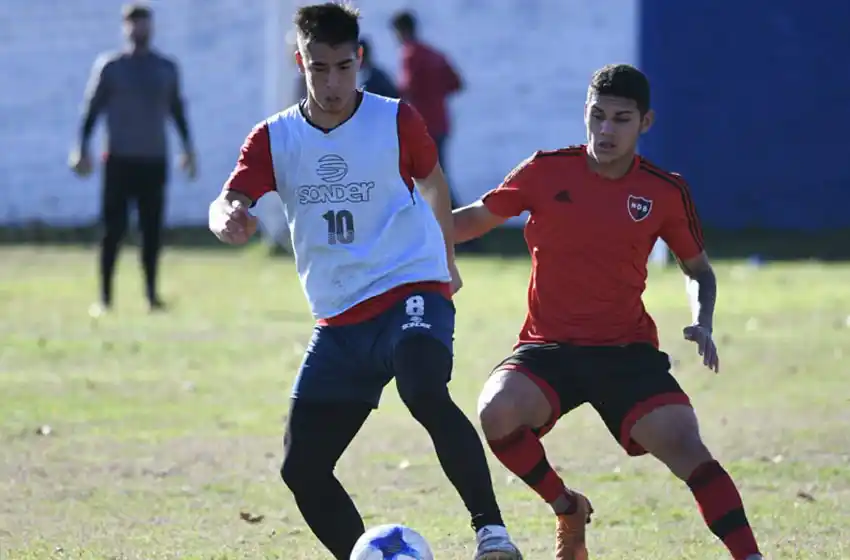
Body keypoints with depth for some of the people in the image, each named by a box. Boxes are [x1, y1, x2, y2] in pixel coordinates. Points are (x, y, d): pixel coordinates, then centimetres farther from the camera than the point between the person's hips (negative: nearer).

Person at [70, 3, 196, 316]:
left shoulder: (167, 69, 12)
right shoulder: (109, 66, 3)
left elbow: (177, 111, 18)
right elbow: (92, 109, 3)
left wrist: (188, 149, 13)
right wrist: (82, 148, -4)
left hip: (155, 161, 2)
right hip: (119, 159, -2)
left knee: (152, 229, -1)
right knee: (113, 229, -4)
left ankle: (152, 294, 4)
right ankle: (104, 297, 0)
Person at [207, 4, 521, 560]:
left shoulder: (396, 120, -2)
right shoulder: (276, 138, 3)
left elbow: (434, 186, 17)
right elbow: (226, 204, -10)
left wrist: (447, 262, 31)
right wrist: (228, 219, -35)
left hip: (411, 291, -4)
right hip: (339, 321, 5)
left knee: (425, 393, -36)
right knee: (302, 469, -1)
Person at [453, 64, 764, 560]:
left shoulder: (667, 192, 1)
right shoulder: (547, 171, -2)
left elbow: (699, 268, 15)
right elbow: (476, 219, 12)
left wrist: (703, 324, -3)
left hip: (628, 351, 0)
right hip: (549, 347, 0)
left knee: (685, 447, -21)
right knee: (496, 412, -29)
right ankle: (567, 509, -2)